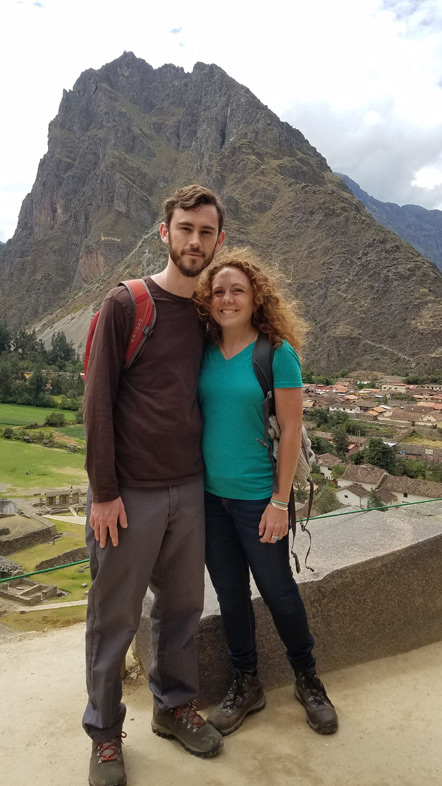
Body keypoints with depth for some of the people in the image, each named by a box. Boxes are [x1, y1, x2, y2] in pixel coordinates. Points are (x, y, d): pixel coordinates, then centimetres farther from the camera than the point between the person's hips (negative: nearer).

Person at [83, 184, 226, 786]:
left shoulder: (210, 313, 8)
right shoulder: (125, 304, -8)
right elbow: (97, 401, -9)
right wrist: (104, 490, -12)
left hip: (189, 489, 5)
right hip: (128, 493, -5)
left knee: (182, 605, 17)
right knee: (114, 618, 10)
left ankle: (174, 706, 40)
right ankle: (105, 734, 31)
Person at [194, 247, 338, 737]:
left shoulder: (278, 352, -11)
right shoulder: (203, 352, 0)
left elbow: (291, 431, -11)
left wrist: (281, 501, -11)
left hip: (256, 495, -4)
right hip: (209, 494, 4)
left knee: (278, 590, 12)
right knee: (229, 592, 16)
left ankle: (307, 678, 38)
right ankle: (246, 685, 37)